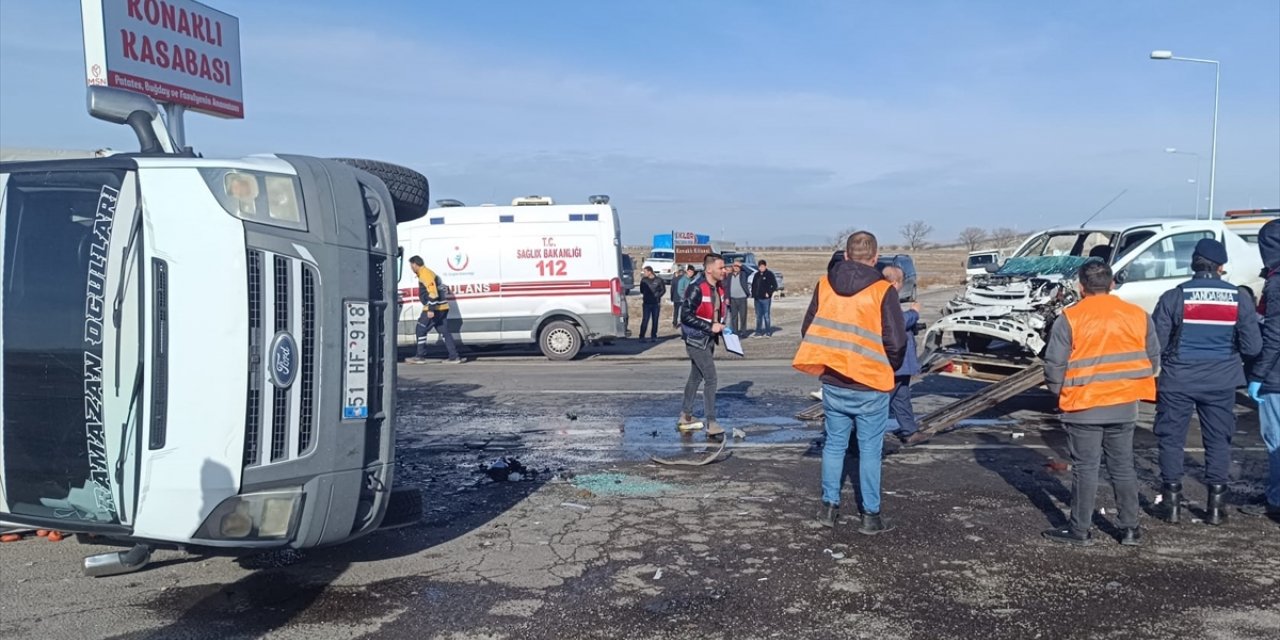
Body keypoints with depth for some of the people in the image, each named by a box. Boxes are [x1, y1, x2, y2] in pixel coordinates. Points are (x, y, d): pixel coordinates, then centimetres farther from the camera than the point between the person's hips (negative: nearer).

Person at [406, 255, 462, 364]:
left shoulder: (425, 275, -13)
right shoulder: (428, 273, 21)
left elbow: (433, 293, -23)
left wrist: (431, 310, -26)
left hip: (434, 309, -10)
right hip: (442, 308, 10)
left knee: (421, 330, -1)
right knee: (444, 332, 8)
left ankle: (420, 356, 3)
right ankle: (454, 357, 5)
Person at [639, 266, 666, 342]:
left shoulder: (658, 280, -2)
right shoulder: (644, 280, 3)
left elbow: (663, 290, 5)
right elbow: (641, 290, 16)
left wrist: (657, 296, -5)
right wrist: (644, 295, 4)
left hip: (656, 304, 0)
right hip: (646, 303, 0)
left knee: (655, 321, 6)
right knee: (645, 320, -7)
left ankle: (653, 336, 14)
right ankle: (641, 337, -5)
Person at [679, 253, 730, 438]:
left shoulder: (719, 287, 5)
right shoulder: (696, 289, -21)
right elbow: (686, 315, -24)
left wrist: (720, 325, 5)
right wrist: (710, 326, -24)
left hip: (709, 340, 9)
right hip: (696, 340, -9)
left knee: (696, 377, 17)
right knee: (711, 378, -11)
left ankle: (685, 417, 30)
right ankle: (711, 424, -7)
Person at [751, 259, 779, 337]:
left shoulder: (769, 274, -4)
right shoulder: (757, 275, 12)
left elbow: (775, 285, -5)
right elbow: (753, 285, 19)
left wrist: (769, 293, -12)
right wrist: (753, 293, 7)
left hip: (766, 298, -6)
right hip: (757, 298, 6)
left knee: (766, 315, -5)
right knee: (758, 315, 11)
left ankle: (768, 332, -1)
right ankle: (758, 331, 18)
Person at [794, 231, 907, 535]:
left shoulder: (824, 284, -1)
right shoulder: (882, 291, -12)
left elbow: (808, 331, 5)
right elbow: (896, 341, -13)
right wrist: (888, 370, 6)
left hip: (833, 384, 3)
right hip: (870, 386, -3)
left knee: (834, 444, 16)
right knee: (870, 450, 7)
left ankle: (829, 506, 22)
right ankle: (871, 516, 13)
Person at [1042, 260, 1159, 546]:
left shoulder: (1069, 319, -11)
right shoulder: (1138, 315, 3)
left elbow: (1054, 364, -10)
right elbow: (1153, 358, 10)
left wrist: (1059, 391, 7)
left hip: (1083, 407, -4)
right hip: (1125, 405, 4)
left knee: (1085, 469, 4)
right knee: (1123, 467, 14)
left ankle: (1080, 530, 10)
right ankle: (1130, 528, 20)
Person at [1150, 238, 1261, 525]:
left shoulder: (1174, 297, -9)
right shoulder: (1239, 297, -4)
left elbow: (1156, 344, -8)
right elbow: (1252, 347, -3)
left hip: (1178, 380, -2)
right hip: (1221, 382, 2)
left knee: (1172, 439, 9)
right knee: (1218, 440, 13)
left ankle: (1171, 503, 13)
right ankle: (1216, 505, 17)